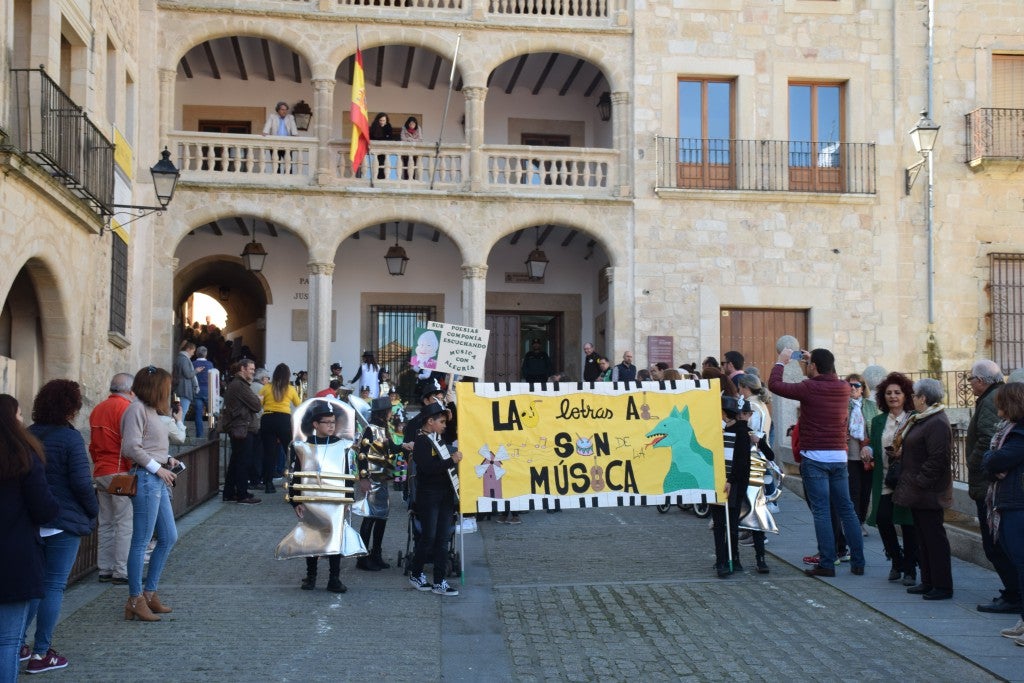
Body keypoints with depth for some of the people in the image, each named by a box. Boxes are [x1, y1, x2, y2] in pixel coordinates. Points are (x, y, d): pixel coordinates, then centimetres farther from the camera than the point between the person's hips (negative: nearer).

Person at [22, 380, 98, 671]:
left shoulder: (26, 436, 5)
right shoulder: (70, 437, -14)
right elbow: (81, 482, -17)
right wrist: (93, 511, -2)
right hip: (64, 522, -6)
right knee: (54, 586, 2)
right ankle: (40, 654, 7)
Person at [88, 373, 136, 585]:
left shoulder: (97, 409, 13)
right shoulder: (125, 408, -13)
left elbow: (92, 446, 20)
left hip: (100, 473, 9)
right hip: (120, 473, -8)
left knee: (106, 523, 12)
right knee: (125, 524, -4)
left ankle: (105, 569, 16)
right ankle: (121, 571, -4)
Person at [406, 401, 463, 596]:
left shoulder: (439, 438, 12)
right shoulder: (421, 442, -13)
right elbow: (428, 467, -24)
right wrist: (451, 461, -22)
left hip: (446, 494, 8)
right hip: (429, 495, -8)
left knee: (443, 538, 7)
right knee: (428, 537, 0)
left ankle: (439, 582, 11)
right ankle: (416, 574, 21)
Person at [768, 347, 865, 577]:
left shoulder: (809, 388, -12)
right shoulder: (844, 388, 5)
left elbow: (774, 385, -5)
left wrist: (781, 362, 10)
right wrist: (808, 363, 28)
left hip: (815, 457, -5)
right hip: (839, 456, 5)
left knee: (821, 511, -3)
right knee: (846, 509, 11)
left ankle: (827, 564, -2)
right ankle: (858, 562, 14)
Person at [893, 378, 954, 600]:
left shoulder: (937, 423, -19)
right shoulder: (921, 420, 14)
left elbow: (938, 458, -24)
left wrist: (921, 482, -22)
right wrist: (900, 451, 7)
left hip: (928, 492, -11)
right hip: (918, 492, 11)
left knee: (934, 538, -3)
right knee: (923, 537, 15)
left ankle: (943, 586, 4)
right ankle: (928, 582, 23)